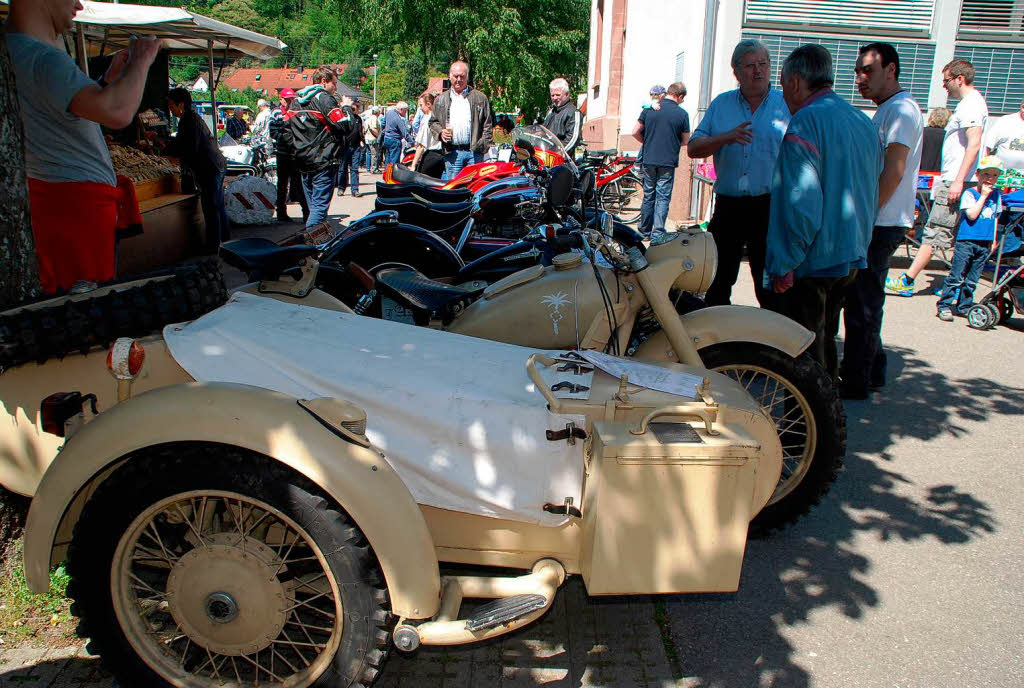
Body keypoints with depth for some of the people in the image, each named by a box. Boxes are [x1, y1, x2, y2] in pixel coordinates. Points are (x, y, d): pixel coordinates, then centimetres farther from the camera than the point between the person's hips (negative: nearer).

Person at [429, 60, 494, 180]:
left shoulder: (480, 98, 10)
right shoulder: (441, 100, 15)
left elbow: (487, 123, 7)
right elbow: (432, 122, 19)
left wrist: (483, 145, -4)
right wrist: (440, 132, -2)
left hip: (474, 152, -1)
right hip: (452, 153, 1)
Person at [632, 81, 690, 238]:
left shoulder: (649, 109, 0)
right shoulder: (682, 114, -6)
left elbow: (635, 132, 3)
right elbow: (686, 140, 3)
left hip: (649, 160, 3)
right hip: (668, 162, -3)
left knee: (648, 195, 14)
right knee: (663, 198, 2)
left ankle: (645, 231, 21)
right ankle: (657, 234, -3)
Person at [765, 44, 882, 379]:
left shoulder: (805, 122, -17)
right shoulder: (864, 122, 11)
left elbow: (801, 204, -24)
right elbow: (872, 194, 19)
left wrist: (784, 265, -19)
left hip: (812, 262, -9)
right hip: (852, 255, 9)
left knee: (805, 353, 1)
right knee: (825, 338, 22)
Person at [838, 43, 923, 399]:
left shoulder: (901, 109, -12)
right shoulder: (886, 110, 20)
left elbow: (893, 171, -21)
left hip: (881, 225, -10)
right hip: (875, 223, 10)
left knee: (863, 303, -5)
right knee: (861, 299, 16)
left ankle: (855, 382, 3)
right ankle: (871, 370, 26)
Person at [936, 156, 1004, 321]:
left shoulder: (996, 195, 13)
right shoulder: (969, 193, -5)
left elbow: (995, 218, 20)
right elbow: (972, 215, -17)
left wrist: (994, 240, 16)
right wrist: (983, 195, -13)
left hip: (985, 244, 5)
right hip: (966, 241, -5)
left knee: (972, 279, 9)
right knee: (956, 276, -6)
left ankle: (964, 306, 17)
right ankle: (944, 305, -2)